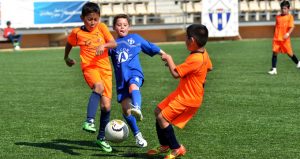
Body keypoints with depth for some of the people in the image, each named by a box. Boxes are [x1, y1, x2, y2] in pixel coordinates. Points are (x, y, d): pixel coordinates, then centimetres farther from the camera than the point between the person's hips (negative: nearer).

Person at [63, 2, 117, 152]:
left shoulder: (102, 27, 4)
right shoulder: (77, 32, 2)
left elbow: (114, 44, -4)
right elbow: (69, 44, 22)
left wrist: (103, 45, -23)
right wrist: (67, 58, 33)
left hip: (105, 68, 3)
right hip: (89, 67, -3)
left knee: (106, 105, 0)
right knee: (99, 86, -37)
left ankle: (102, 137, 16)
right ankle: (89, 121, -41)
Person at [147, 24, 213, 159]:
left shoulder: (194, 59, -28)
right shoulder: (203, 53, 2)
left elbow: (175, 73, -26)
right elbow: (210, 67, 22)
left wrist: (169, 59, -11)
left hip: (187, 99, -10)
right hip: (182, 93, 10)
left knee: (162, 117, -13)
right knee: (158, 112, 14)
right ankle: (165, 145, 26)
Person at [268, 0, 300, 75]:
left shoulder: (290, 17, -3)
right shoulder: (278, 17, 10)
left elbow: (292, 27, -13)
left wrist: (288, 33, -28)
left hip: (285, 39, -4)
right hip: (277, 38, 4)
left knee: (289, 53, 4)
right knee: (275, 52, -6)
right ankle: (274, 69, -3)